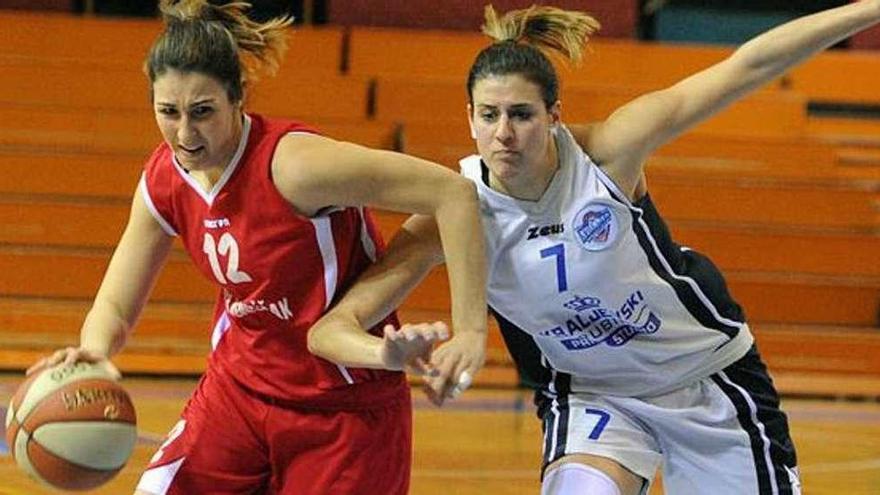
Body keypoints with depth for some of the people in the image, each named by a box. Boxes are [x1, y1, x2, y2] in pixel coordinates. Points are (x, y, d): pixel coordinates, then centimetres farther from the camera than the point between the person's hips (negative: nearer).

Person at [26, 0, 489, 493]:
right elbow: (115, 306, 4)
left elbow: (454, 194, -29)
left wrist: (470, 331, -30)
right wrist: (93, 353, -20)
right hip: (241, 385, 5)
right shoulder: (164, 180, -5)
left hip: (346, 409, -5)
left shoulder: (290, 163, -26)